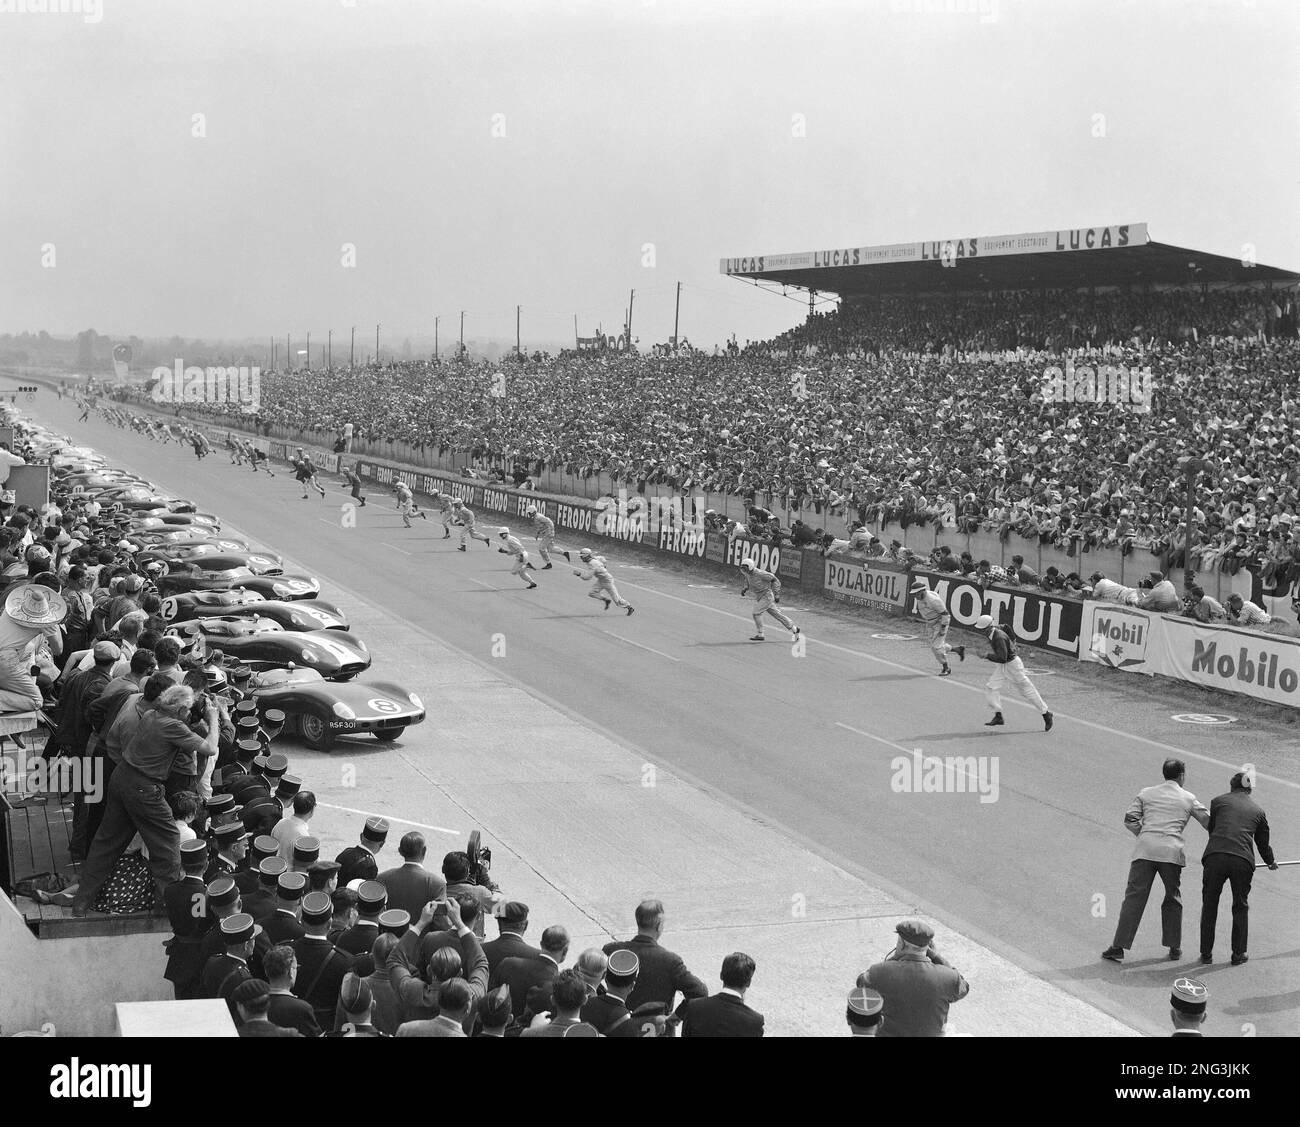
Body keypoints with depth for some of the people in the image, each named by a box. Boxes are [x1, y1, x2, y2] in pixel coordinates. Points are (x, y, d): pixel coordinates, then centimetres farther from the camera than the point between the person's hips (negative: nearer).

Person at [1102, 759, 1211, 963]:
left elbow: (1130, 820, 8)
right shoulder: (1188, 798, 14)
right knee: (1173, 899, 17)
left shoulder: (1146, 793, 15)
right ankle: (1174, 947, 21)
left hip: (1145, 849, 0)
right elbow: (1209, 821, 21)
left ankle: (1119, 947, -4)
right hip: (1172, 852, 0)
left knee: (1134, 898, -1)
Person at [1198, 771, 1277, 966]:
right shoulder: (1258, 810, 19)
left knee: (1209, 905, 14)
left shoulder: (1218, 801, 14)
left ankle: (1206, 953, 17)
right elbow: (1263, 841, 26)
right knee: (1241, 907, 19)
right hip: (1243, 860, 1)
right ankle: (1238, 954, 22)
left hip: (1215, 856, -1)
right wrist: (1271, 862, 47)